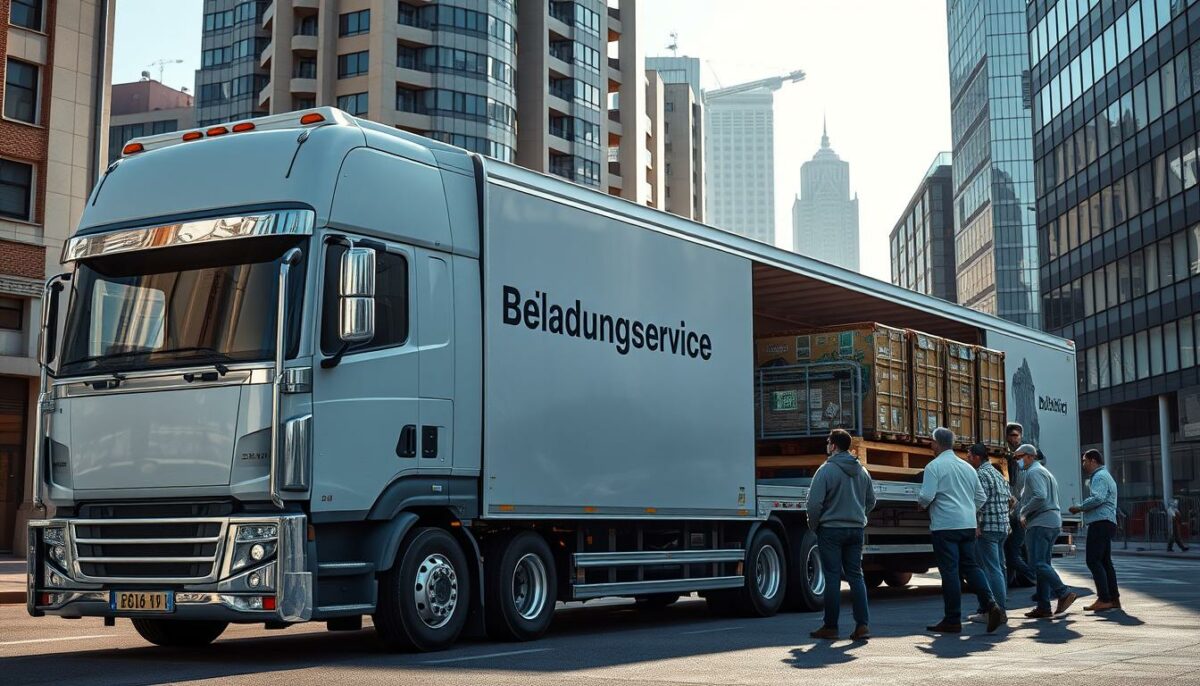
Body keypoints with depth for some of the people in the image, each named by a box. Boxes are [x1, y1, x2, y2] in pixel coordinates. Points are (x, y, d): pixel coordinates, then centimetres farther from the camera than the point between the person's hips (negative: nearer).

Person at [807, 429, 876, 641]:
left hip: (831, 530, -5)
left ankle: (830, 627, 5)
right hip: (856, 529, 5)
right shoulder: (862, 471, 9)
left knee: (832, 577, 0)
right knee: (855, 576, 9)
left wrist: (814, 525, -1)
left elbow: (814, 503, -15)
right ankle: (863, 624, 1)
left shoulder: (826, 470, -12)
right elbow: (870, 501, 17)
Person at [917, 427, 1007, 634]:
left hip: (945, 526, -6)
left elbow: (926, 496, -15)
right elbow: (981, 497, 19)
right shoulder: (967, 467, 15)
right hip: (968, 524, 6)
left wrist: (920, 504, 6)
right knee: (970, 566, 12)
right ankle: (992, 606, -4)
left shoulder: (934, 466, -7)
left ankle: (953, 620, 2)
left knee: (949, 571, -2)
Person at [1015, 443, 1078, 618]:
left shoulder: (1033, 472, -8)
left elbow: (1040, 497, -23)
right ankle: (1043, 607, 7)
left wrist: (1024, 512, -11)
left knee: (1037, 564, -14)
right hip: (1054, 523, 10)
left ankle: (1064, 593, -23)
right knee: (1043, 564, 8)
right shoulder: (1046, 472, 25)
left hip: (1040, 523, -10)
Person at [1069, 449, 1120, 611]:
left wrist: (1079, 508, -13)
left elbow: (1097, 498, -22)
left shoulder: (1099, 477, -8)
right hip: (1106, 524, 11)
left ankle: (1104, 599, -18)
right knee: (1105, 561, 12)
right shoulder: (1104, 476, 27)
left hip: (1100, 523, -11)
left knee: (1093, 561, -14)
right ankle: (1113, 598, 13)